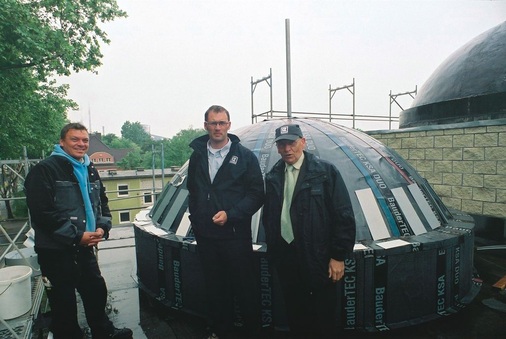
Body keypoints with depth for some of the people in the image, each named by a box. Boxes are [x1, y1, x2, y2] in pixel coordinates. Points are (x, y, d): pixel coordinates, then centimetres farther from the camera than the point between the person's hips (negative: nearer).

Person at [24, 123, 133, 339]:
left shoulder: (90, 170, 10)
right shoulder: (45, 170, -12)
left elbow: (102, 202, 17)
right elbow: (42, 212, -19)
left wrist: (102, 228, -1)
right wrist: (76, 236, -19)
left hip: (84, 247, 7)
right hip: (56, 250, -7)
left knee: (97, 291, 18)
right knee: (64, 302, 5)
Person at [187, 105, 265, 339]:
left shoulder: (245, 156, -5)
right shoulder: (197, 156, 7)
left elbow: (256, 194, -6)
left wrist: (230, 214, -15)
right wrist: (195, 218, 9)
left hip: (235, 234, -3)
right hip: (205, 234, 4)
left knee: (245, 285, 6)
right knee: (214, 286, 16)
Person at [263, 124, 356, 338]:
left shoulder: (325, 172, -9)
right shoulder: (273, 177, 5)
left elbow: (343, 215, -10)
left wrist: (338, 256, -11)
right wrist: (272, 248, 10)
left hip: (317, 257, -4)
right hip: (284, 255, 4)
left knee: (323, 313, 10)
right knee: (294, 312, 19)